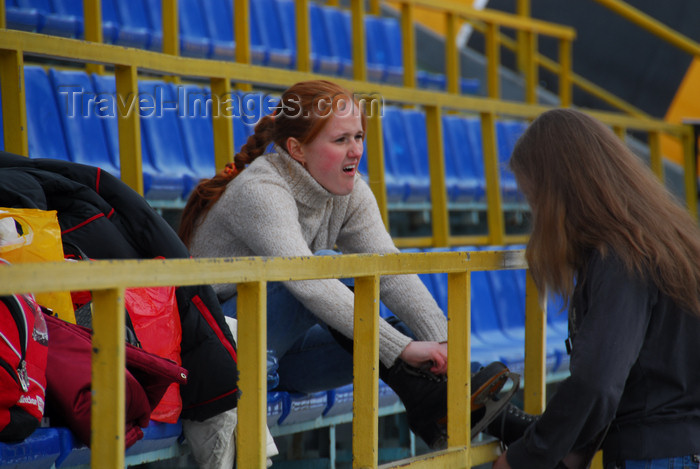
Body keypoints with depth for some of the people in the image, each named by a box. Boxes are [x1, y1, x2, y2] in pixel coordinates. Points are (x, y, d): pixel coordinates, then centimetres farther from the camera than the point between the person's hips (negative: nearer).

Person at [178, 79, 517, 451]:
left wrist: (443, 342, -28)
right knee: (325, 264, -28)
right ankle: (424, 397, -30)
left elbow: (390, 269, -12)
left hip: (280, 352, 8)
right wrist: (403, 347, -43)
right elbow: (308, 282, -37)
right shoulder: (260, 191, -24)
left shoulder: (349, 192, 0)